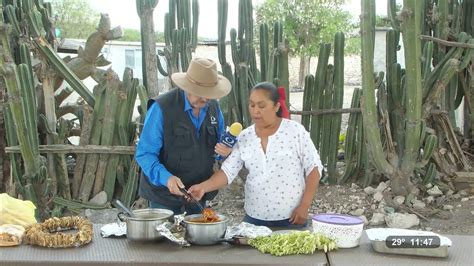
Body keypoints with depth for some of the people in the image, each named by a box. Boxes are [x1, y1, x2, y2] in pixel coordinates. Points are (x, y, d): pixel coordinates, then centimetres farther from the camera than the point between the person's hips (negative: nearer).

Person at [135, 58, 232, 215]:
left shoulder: (213, 107, 1)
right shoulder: (162, 108, -18)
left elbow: (218, 142, 13)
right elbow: (145, 154, -18)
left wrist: (224, 150, -11)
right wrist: (166, 178, -35)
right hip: (165, 191, -5)